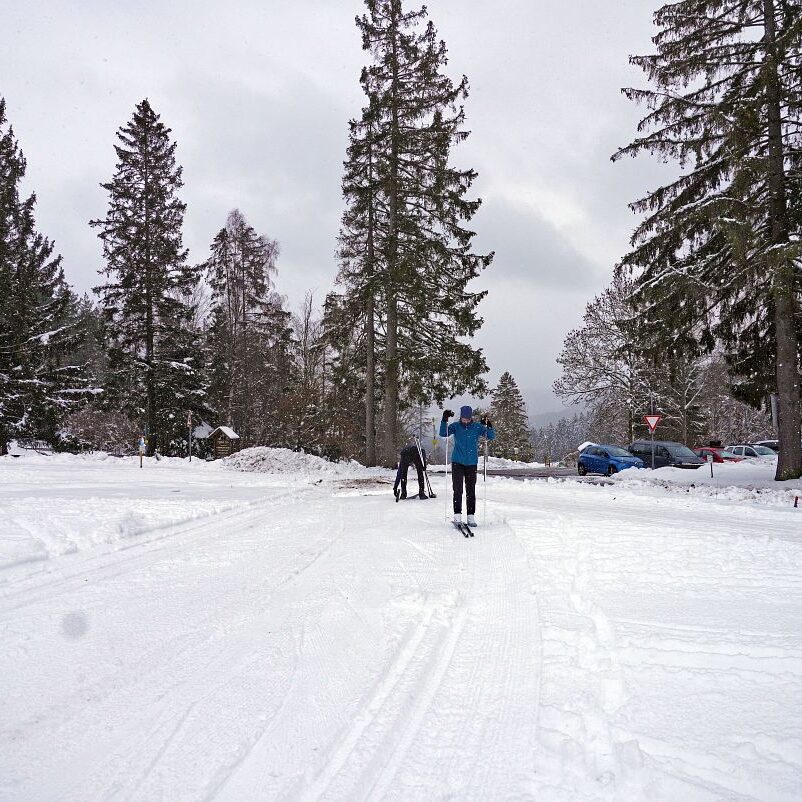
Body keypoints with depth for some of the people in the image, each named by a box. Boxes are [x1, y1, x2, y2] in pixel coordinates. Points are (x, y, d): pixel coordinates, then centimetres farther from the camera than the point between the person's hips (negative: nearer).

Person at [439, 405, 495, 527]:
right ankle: (457, 514, 1)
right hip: (457, 462, -1)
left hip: (472, 463, 1)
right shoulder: (455, 426, -1)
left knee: (471, 490, 4)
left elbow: (491, 436, -4)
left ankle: (471, 516, 9)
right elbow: (443, 434, -11)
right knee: (458, 489, -5)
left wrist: (488, 426, -22)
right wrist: (444, 420, -24)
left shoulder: (477, 427, -1)